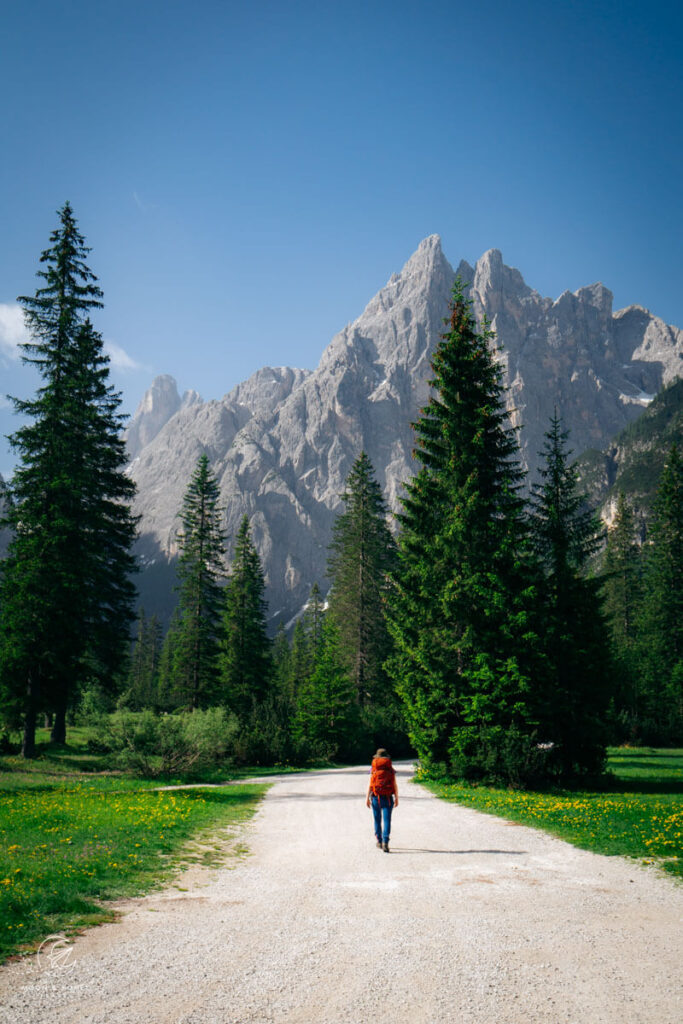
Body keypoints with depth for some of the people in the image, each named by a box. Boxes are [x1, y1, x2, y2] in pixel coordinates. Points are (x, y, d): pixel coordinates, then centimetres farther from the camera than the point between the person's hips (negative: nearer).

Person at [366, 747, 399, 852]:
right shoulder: (391, 769, 2)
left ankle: (379, 841, 25)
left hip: (376, 797, 1)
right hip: (388, 798, -1)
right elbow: (395, 785, 1)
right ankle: (385, 842, -18)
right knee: (387, 820, -4)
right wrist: (396, 798, 10)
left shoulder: (373, 769, 0)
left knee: (377, 820, 15)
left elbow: (370, 784, -4)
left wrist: (367, 798, -2)